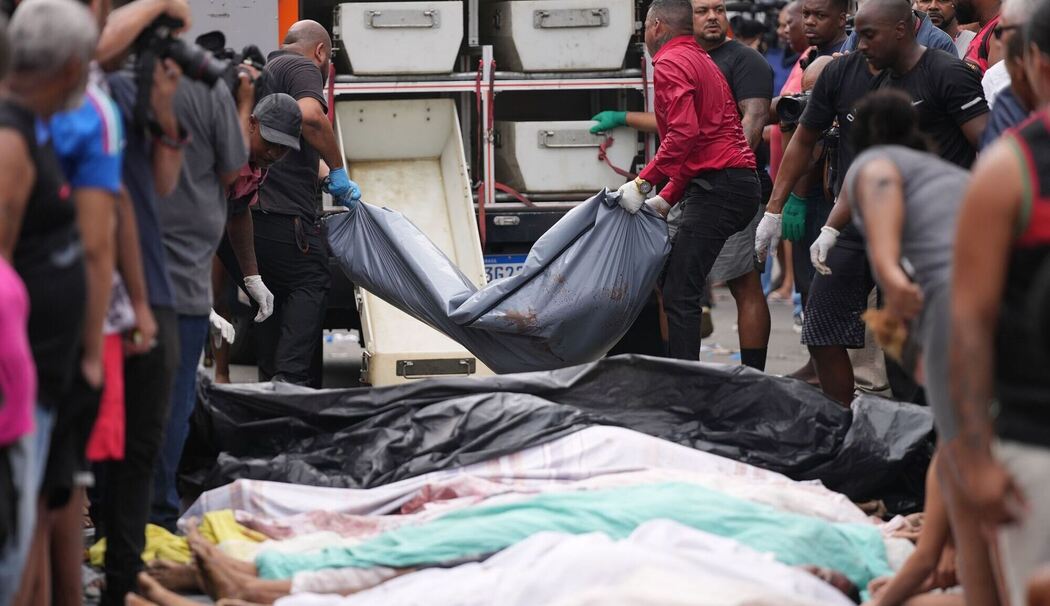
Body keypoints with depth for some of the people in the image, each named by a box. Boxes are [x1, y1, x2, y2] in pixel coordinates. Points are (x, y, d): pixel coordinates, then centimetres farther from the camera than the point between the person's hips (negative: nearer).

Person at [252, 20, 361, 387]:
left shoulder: (262, 71, 29)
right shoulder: (304, 67, -1)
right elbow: (310, 116, -22)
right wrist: (337, 170, -12)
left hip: (250, 206, 9)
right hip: (285, 207, -9)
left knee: (273, 293, 13)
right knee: (311, 285, -5)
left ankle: (270, 379, 11)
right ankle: (291, 377, -17)